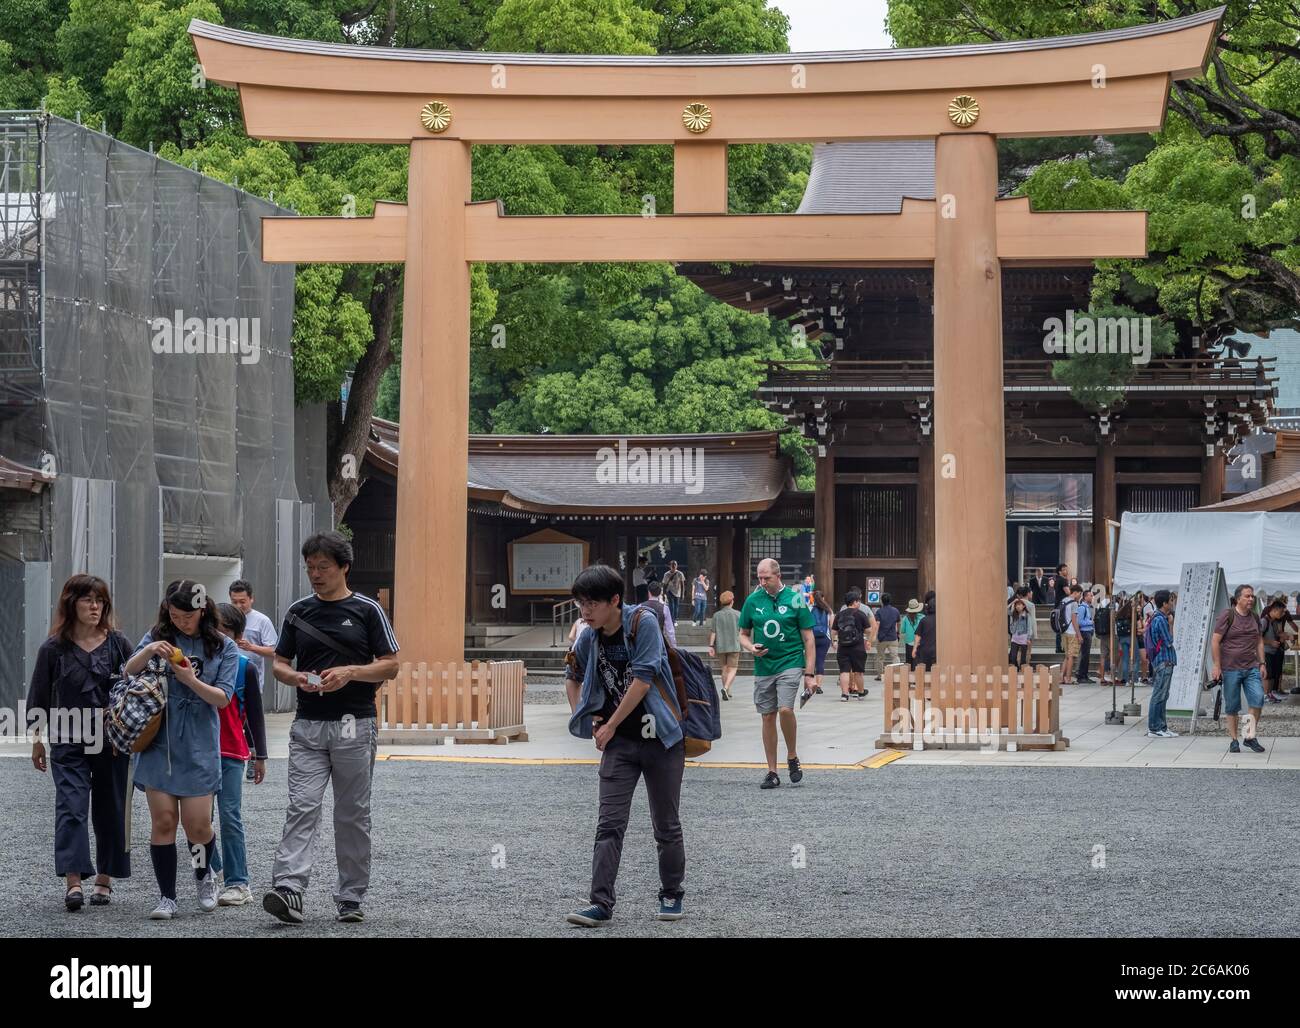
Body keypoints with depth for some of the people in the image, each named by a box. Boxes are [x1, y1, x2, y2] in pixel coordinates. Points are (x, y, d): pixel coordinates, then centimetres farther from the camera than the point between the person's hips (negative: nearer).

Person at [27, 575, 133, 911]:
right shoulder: (53, 649, 0)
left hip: (113, 744, 1)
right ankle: (73, 881, -16)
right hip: (69, 744, -1)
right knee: (71, 808, -10)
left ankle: (104, 880, 18)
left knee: (110, 809, 7)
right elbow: (39, 698, 7)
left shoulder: (119, 644, 1)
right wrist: (37, 740, 8)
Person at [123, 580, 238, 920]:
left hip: (199, 747, -1)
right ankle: (166, 897, 9)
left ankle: (205, 877, 28)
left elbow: (222, 698, -3)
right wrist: (148, 651, -20)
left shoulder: (224, 647, 3)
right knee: (163, 821, -1)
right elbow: (128, 674, -2)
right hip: (159, 742, 1)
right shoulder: (158, 636, 5)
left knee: (197, 825, -2)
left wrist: (191, 680, -19)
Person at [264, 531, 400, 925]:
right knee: (301, 807, -11)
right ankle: (288, 889, -21)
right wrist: (296, 677, -9)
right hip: (308, 727, 2)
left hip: (355, 726, -2)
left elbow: (390, 666, 0)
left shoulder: (367, 610, 1)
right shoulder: (298, 611, 10)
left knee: (353, 815, 5)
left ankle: (351, 899, 12)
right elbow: (279, 664, 13)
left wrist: (351, 672, -16)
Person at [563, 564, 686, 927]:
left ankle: (671, 896, 22)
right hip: (619, 743, 4)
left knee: (667, 826, 7)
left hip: (661, 739, -4)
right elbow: (572, 678, 22)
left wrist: (610, 725, -11)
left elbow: (642, 679, -19)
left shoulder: (643, 623, -14)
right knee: (609, 825, -6)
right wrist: (584, 719, 8)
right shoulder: (589, 639, 2)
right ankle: (601, 903, -8)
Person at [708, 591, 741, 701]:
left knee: (724, 669, 13)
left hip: (720, 646, 2)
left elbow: (713, 632, -5)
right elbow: (741, 631, 3)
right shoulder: (737, 614, -3)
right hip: (734, 646, -2)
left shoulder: (716, 615, -1)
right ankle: (726, 688, -22)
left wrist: (711, 646, -2)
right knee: (732, 669, 0)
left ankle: (727, 692, 18)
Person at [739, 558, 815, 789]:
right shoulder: (752, 601, 5)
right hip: (763, 667, 3)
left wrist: (810, 674, -5)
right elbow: (743, 635, 14)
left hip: (790, 663, -3)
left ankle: (792, 757, 1)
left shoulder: (795, 599, -2)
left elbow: (809, 639, -1)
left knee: (785, 709, -22)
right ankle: (772, 772, 12)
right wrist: (751, 647, -9)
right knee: (768, 717, 5)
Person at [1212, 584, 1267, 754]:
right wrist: (1216, 665, -11)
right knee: (1232, 706, 2)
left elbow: (1259, 641, 20)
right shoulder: (1227, 615, -6)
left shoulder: (1254, 617, 11)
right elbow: (1215, 641, -7)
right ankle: (1234, 740, 13)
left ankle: (1250, 736, 3)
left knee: (1258, 699, -10)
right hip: (1231, 668, -4)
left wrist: (1261, 663, 13)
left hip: (1252, 668, 4)